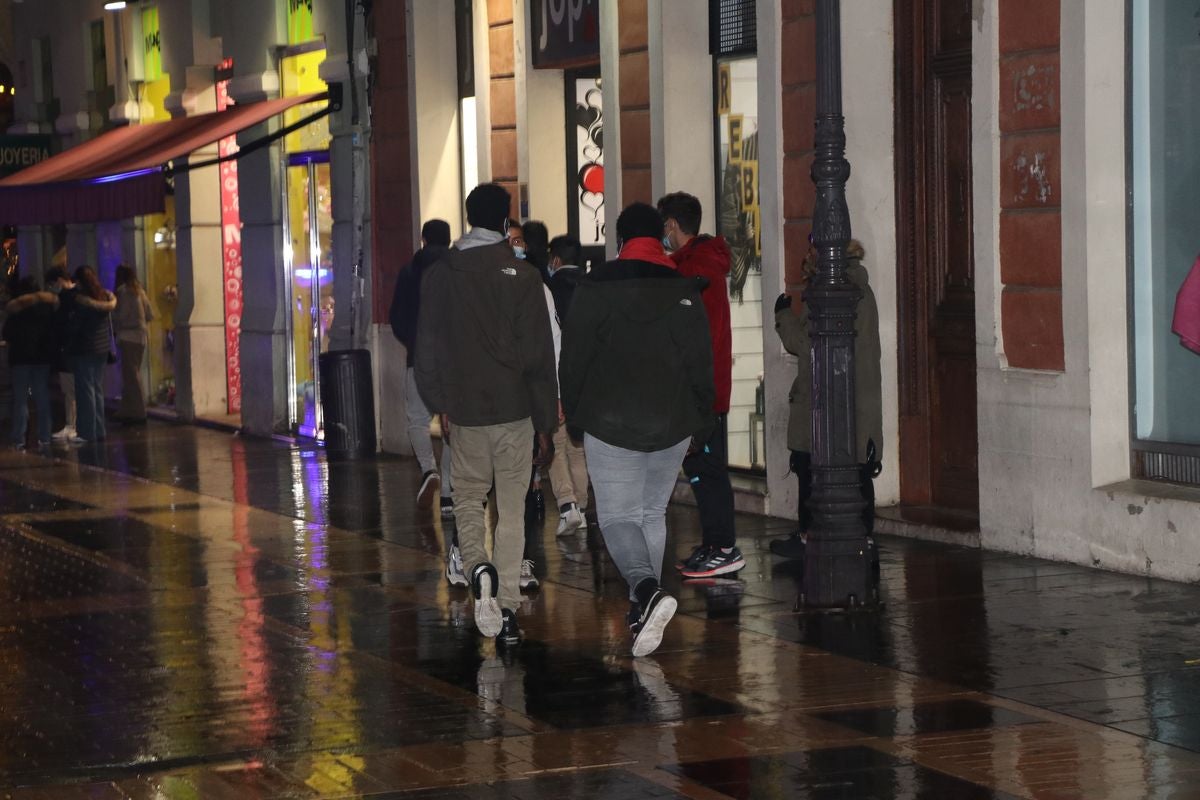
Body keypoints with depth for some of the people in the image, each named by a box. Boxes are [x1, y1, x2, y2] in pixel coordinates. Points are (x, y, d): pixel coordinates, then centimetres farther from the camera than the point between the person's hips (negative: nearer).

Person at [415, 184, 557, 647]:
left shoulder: (438, 275, 0)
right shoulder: (522, 276, -6)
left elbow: (427, 348, 4)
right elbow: (539, 356, -6)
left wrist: (439, 404, 14)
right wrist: (546, 425, -1)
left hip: (464, 411, 1)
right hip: (514, 409, -1)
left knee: (467, 498, 17)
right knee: (511, 509, 7)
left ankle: (478, 566, -11)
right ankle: (507, 608, 4)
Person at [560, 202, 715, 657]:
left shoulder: (595, 289, -4)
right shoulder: (686, 292, 4)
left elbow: (573, 360, -2)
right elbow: (701, 366, 6)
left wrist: (573, 416, 9)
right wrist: (701, 423, 14)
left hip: (610, 426, -3)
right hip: (672, 427, 3)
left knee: (617, 516, 0)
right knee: (653, 514, 15)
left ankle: (647, 589, -26)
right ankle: (643, 611, 19)